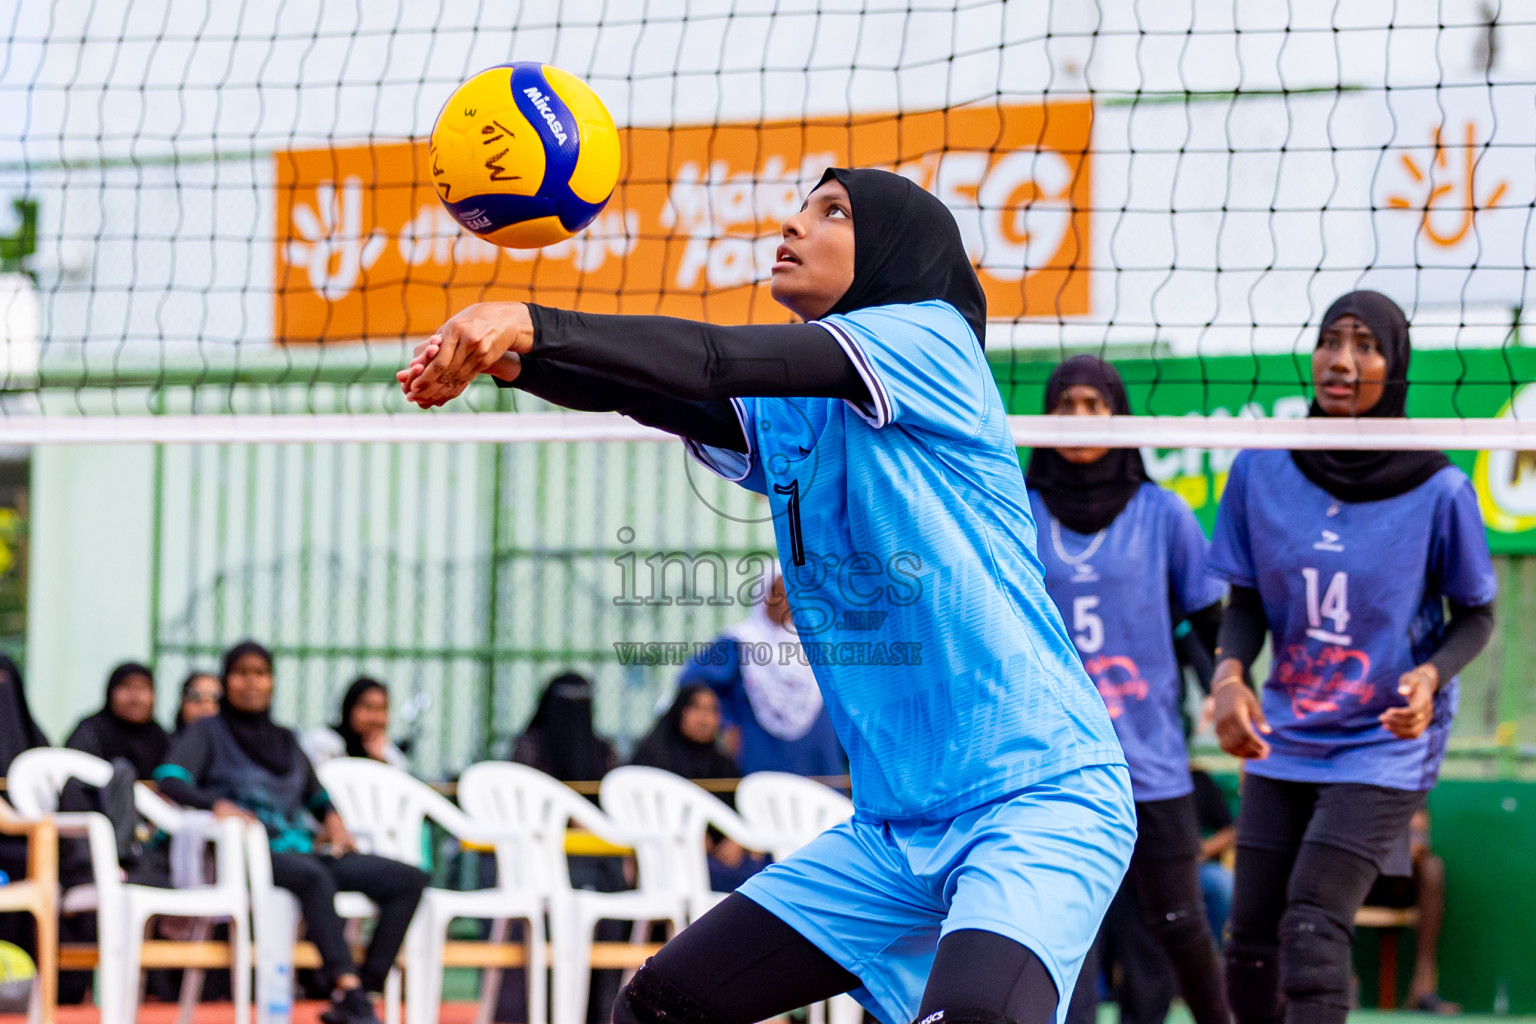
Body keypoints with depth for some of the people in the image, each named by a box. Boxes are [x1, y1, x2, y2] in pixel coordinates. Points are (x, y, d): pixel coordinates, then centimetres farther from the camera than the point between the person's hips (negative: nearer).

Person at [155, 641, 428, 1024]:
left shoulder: (285, 740, 27)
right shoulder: (208, 732, 9)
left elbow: (316, 796, 32)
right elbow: (170, 781, -7)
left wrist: (331, 817, 7)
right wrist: (218, 804, -26)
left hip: (302, 850, 6)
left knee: (409, 879, -14)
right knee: (312, 876, -41)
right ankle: (346, 986, -49)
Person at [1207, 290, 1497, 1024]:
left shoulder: (1437, 489, -12)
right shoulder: (1261, 470, -4)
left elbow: (1475, 614, 0)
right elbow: (1246, 601, 6)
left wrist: (1432, 675, -21)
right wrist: (1229, 673, -14)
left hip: (1385, 746, -4)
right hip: (1284, 742, 4)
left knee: (1313, 929, -17)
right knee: (1251, 942, 4)